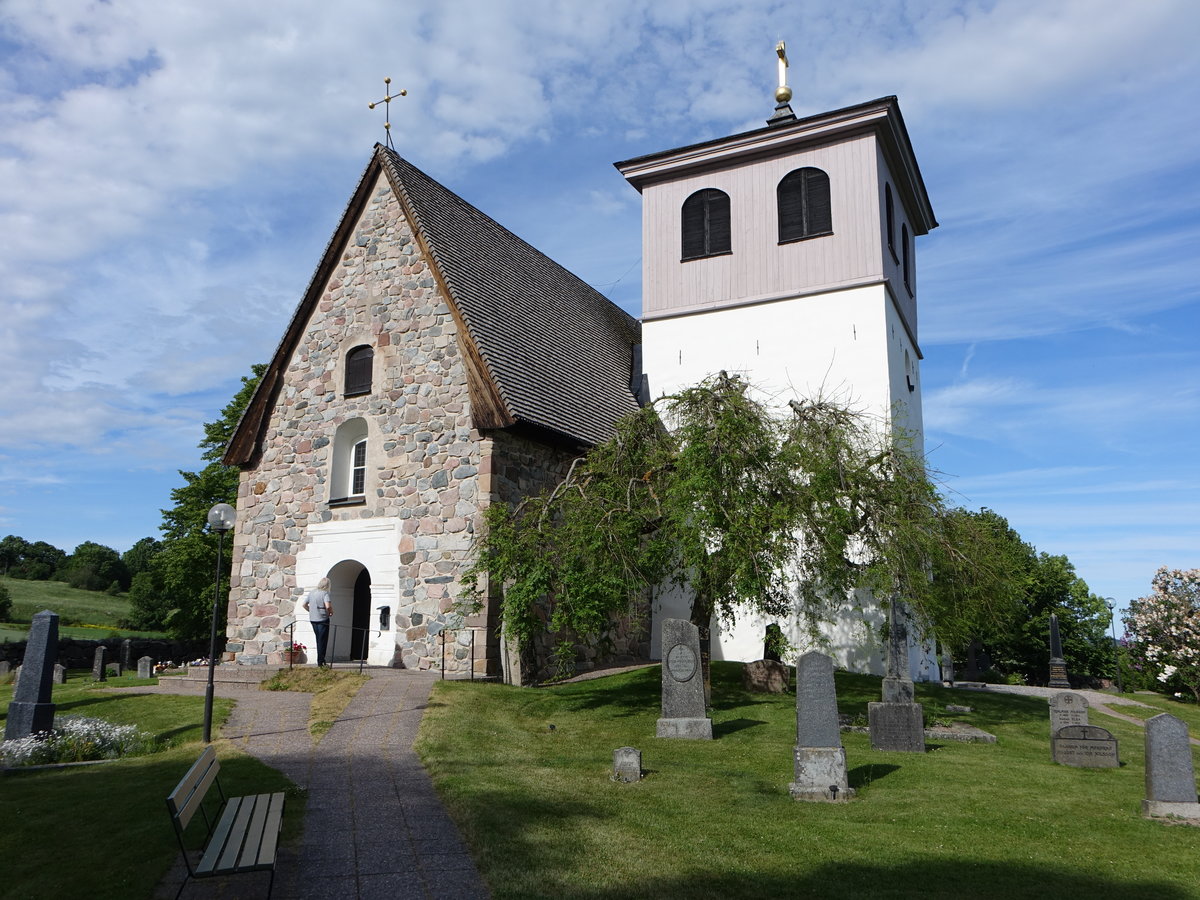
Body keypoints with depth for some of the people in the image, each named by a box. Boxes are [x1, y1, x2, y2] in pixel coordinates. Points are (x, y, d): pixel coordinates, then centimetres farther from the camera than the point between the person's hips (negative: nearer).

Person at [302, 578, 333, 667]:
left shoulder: (311, 593, 7)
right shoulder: (325, 593, -13)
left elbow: (304, 605, 11)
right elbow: (328, 606, -25)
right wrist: (331, 612, -7)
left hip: (313, 619, 6)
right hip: (322, 619, -6)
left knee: (319, 640, 17)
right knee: (322, 641, 3)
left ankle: (321, 660, 21)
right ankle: (320, 663, 4)